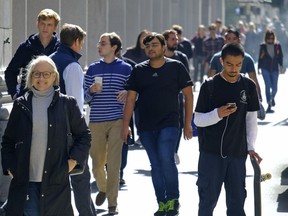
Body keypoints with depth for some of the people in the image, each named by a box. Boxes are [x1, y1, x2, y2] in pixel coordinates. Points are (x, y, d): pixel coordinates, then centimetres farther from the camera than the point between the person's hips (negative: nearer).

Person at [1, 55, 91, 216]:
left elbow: (84, 135, 9)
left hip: (56, 180, -1)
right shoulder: (21, 105, 8)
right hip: (25, 180, 1)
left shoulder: (67, 104, 4)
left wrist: (73, 160, -2)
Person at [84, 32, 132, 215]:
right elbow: (86, 97, 11)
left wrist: (127, 94, -12)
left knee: (113, 163, -6)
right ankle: (103, 188, 36)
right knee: (97, 161, 7)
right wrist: (91, 91, -11)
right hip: (96, 120, 2)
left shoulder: (125, 69, 4)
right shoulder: (93, 69, 9)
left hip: (117, 120, -2)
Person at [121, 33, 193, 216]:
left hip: (169, 124, -4)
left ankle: (173, 199, -5)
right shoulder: (139, 70, 7)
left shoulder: (176, 67, 0)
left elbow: (188, 95, 2)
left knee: (166, 159, -19)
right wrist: (126, 125, 2)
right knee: (155, 165, 7)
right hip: (146, 127, 4)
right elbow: (130, 99, 8)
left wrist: (188, 124, -2)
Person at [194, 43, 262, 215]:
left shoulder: (249, 86, 4)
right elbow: (198, 120, -3)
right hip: (211, 152, -2)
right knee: (208, 200, 1)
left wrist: (251, 147, 2)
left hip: (237, 153, 2)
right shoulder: (210, 86, -4)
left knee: (237, 202, 4)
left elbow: (251, 119, 11)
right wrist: (218, 114, -21)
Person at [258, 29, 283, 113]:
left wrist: (281, 66, -3)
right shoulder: (263, 46, 0)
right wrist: (259, 68, 6)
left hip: (275, 69, 1)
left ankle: (272, 97, 39)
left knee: (274, 88, 4)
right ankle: (269, 105, -9)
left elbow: (280, 56, 5)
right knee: (268, 86, -10)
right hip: (265, 69, -1)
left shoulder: (277, 45, 1)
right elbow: (260, 57, 6)